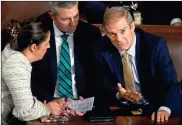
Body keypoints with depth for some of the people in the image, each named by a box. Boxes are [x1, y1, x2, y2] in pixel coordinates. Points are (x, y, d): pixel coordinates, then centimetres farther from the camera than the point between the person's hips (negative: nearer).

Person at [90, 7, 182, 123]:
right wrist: (119, 94, -24)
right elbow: (101, 86, -1)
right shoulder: (100, 50, -5)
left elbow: (170, 82, -17)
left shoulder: (155, 44, -12)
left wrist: (164, 109, -37)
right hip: (119, 111, 1)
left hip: (154, 109, -1)